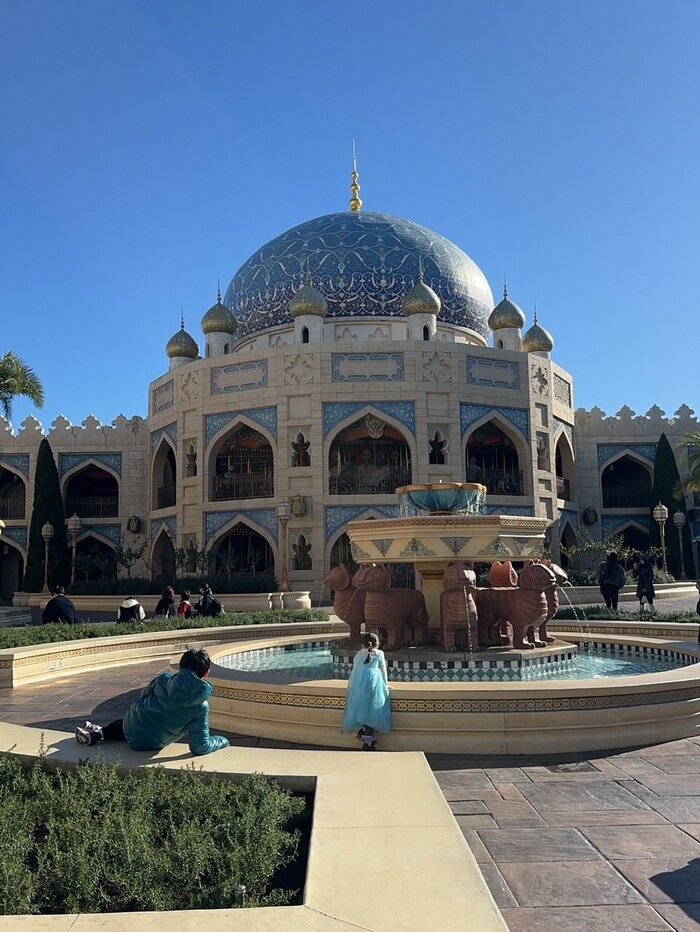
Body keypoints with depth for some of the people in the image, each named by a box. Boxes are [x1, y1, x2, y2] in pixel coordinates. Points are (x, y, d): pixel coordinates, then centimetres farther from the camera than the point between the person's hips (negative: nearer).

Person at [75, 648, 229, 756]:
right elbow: (200, 747, -16)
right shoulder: (201, 707, -17)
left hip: (133, 721, 1)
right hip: (149, 744, -1)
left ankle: (100, 732, 32)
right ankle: (102, 733, 21)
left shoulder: (164, 680, -9)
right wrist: (221, 741, 2)